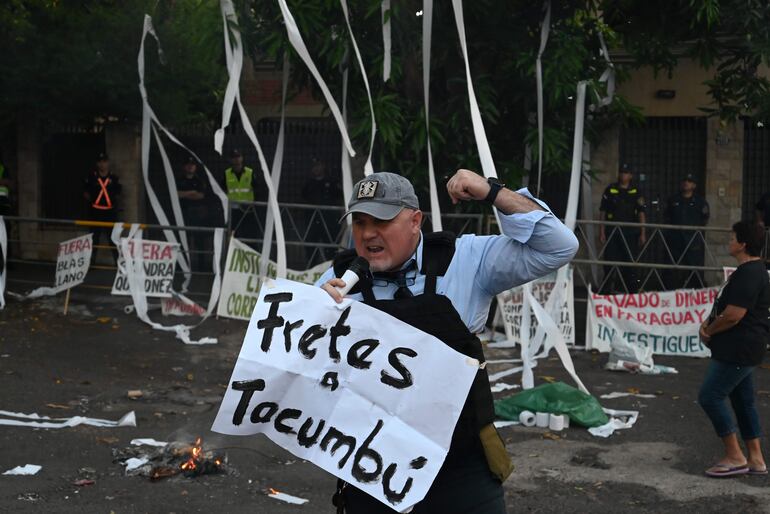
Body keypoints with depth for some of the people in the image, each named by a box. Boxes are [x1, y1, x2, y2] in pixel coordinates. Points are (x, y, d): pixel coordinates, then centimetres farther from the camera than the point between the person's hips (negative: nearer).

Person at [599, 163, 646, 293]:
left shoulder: (636, 192, 6)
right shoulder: (610, 190, 6)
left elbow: (641, 213, 5)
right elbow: (602, 212, 6)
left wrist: (643, 233, -2)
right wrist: (602, 232, 0)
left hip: (630, 232, 0)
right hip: (612, 231, 0)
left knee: (630, 262, 2)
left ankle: (632, 290, 8)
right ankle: (608, 289, 5)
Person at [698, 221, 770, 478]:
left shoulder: (749, 275, -21)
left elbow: (732, 316, -25)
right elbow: (725, 306, 21)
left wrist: (709, 331, -9)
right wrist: (709, 324, 5)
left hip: (738, 350, -11)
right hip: (740, 348, 11)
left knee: (710, 397, -7)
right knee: (744, 401, 14)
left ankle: (735, 457, -1)